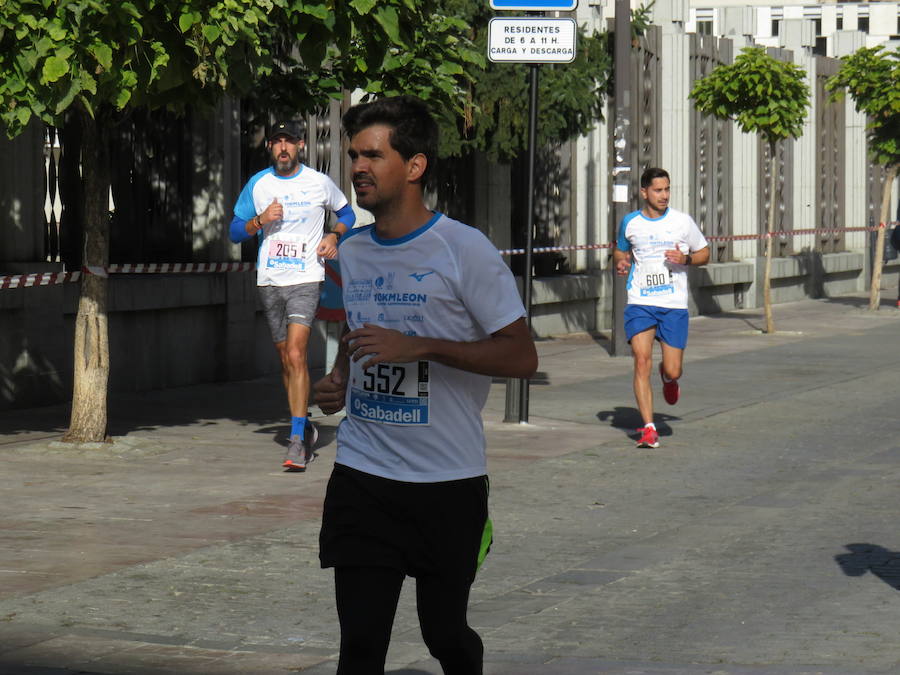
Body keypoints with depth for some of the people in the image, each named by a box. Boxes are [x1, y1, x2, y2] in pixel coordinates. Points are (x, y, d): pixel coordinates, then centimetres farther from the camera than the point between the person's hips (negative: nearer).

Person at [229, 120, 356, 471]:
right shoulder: (258, 184, 6)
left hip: (305, 279, -4)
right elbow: (235, 231, 9)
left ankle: (297, 441, -20)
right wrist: (261, 220, -10)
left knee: (296, 354, -17)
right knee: (286, 360, 10)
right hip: (269, 281, 4)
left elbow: (346, 213, 18)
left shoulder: (319, 182, 1)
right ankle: (305, 428, 26)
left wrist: (334, 236, -2)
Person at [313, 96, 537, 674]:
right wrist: (338, 381, 6)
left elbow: (521, 356, -12)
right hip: (362, 479, 4)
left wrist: (420, 347, -21)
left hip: (449, 481, -4)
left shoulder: (464, 250, -9)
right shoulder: (351, 253, 11)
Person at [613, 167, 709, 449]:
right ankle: (648, 428, -12)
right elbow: (620, 249, 24)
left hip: (674, 305, -1)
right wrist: (620, 263, 1)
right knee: (642, 362, -15)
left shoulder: (682, 221, 0)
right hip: (640, 303, 1)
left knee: (673, 371, -2)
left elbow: (704, 253, 10)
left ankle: (667, 378, 38)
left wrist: (685, 259, -11)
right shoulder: (630, 223, 6)